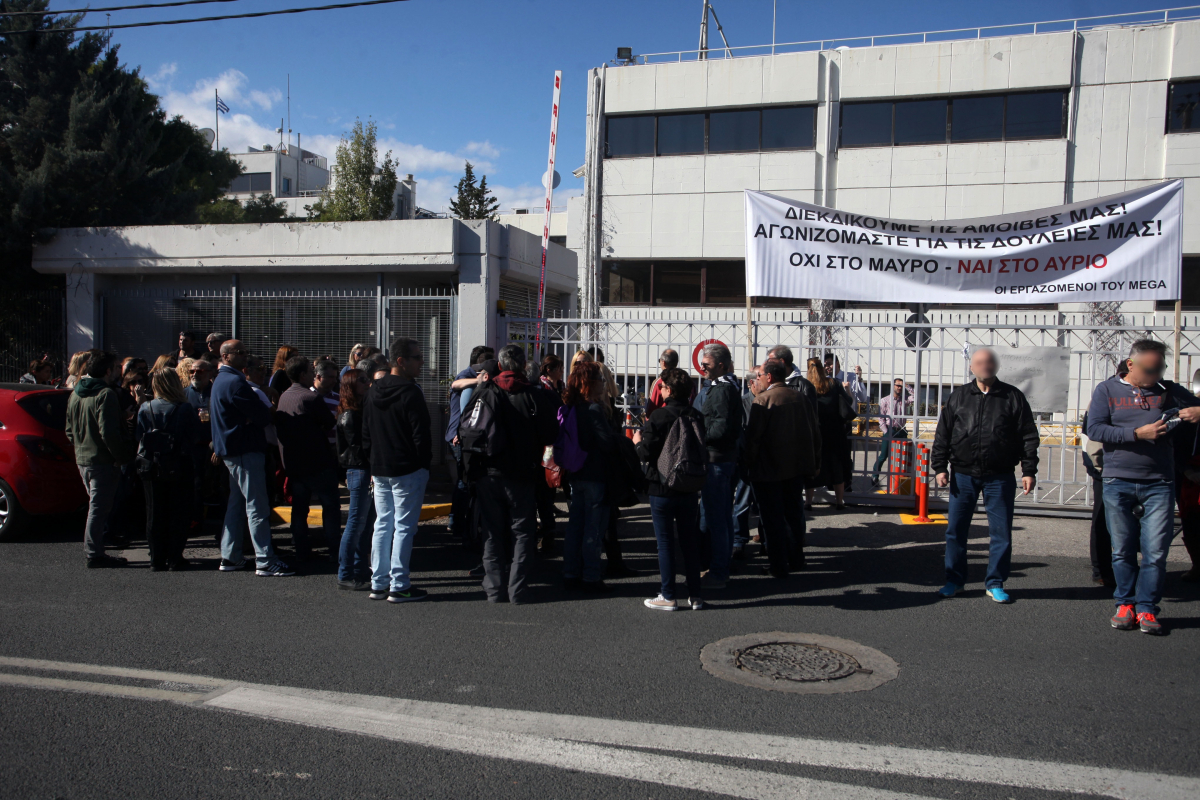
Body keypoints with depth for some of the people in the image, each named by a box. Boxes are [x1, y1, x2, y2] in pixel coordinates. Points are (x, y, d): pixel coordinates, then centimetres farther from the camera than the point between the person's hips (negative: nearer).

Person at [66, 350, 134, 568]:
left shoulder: (75, 393, 12)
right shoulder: (106, 394, -17)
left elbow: (70, 430, 19)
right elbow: (109, 433, -23)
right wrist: (122, 456, -14)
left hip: (82, 458, 9)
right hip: (102, 460, -9)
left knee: (97, 505, 18)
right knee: (99, 507, -3)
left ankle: (93, 550, 23)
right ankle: (94, 554, 2)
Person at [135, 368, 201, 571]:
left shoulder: (145, 409, -3)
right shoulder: (184, 409, -11)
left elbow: (140, 438, 0)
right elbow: (195, 438, -9)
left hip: (151, 468, 3)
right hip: (179, 468, -3)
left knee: (155, 514, 11)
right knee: (178, 514, 6)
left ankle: (157, 559, 14)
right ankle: (175, 559, 8)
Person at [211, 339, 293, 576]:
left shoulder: (221, 380, 15)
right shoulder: (235, 382, -18)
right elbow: (262, 416, -20)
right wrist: (268, 414, 3)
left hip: (230, 450, 10)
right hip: (245, 450, -10)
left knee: (236, 504, 16)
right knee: (257, 507, -8)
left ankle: (230, 557, 21)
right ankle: (265, 561, -6)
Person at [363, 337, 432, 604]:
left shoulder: (374, 391, 9)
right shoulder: (410, 393, -16)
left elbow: (365, 432, 14)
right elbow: (421, 435, -16)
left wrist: (373, 460, 18)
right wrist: (425, 462, -4)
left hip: (379, 469, 8)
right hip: (408, 470, -8)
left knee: (382, 524, 14)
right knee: (404, 527, -2)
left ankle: (378, 584, 18)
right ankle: (399, 586, 2)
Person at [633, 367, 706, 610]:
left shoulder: (658, 416, -15)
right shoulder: (696, 416, 1)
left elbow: (647, 453, -17)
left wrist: (638, 441, 4)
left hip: (662, 489, -5)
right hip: (690, 488, 5)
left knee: (665, 542, 4)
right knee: (690, 540, 12)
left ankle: (667, 597, 8)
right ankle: (695, 595, 17)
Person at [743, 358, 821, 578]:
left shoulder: (762, 400, -15)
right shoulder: (800, 397, 4)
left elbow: (753, 436, -17)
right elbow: (815, 432, 10)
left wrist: (748, 462, -6)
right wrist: (815, 461, 20)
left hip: (769, 469, -6)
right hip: (796, 467, 6)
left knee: (772, 518, 3)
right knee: (793, 513, 18)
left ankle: (778, 566, 8)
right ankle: (796, 560, 27)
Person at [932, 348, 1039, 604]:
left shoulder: (1013, 397, 4)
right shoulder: (959, 396, 9)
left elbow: (1028, 436, 4)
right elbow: (943, 434, 9)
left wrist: (1029, 471, -3)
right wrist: (940, 467, 1)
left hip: (1000, 477, -1)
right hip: (963, 475, 1)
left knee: (1001, 532, 3)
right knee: (955, 529, 4)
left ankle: (995, 583, 17)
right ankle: (955, 580, 17)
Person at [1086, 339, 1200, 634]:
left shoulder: (1169, 391, 9)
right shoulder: (1107, 390, 4)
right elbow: (1094, 429, -6)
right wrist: (1138, 433, -15)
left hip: (1158, 484, 1)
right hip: (1118, 483, -1)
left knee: (1156, 551, -2)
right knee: (1122, 550, 7)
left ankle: (1146, 608, 8)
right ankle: (1125, 604, 18)